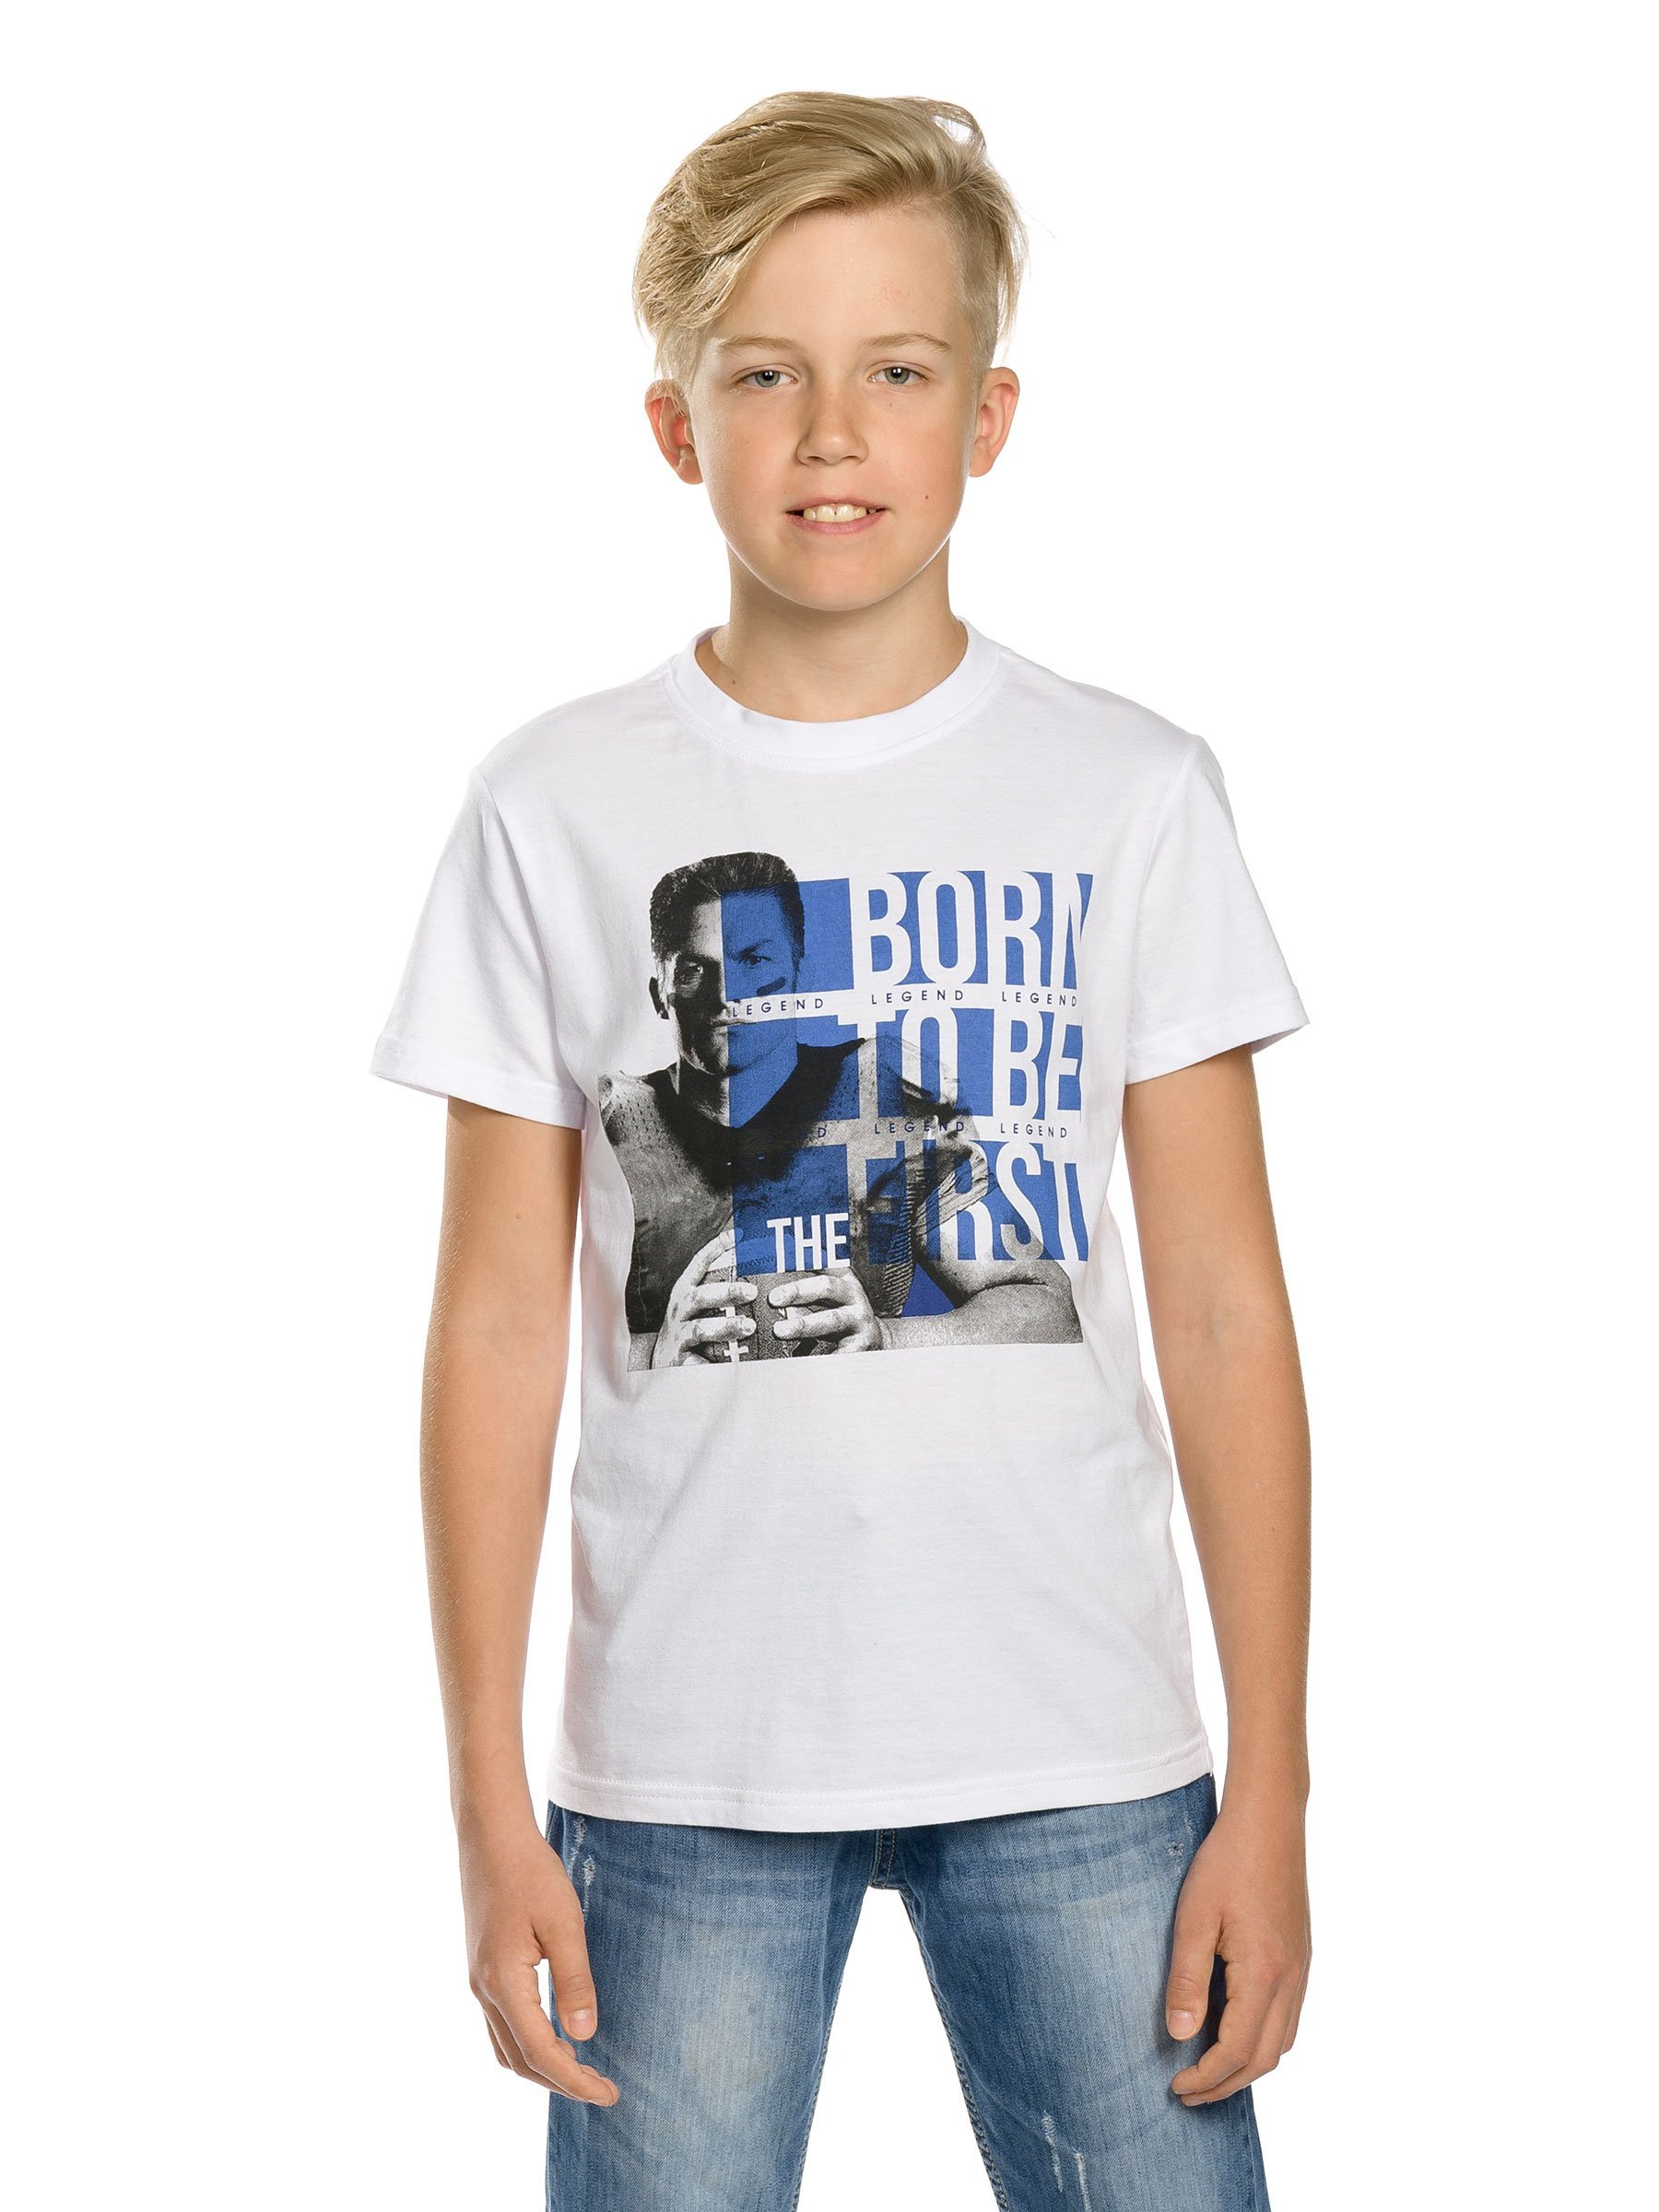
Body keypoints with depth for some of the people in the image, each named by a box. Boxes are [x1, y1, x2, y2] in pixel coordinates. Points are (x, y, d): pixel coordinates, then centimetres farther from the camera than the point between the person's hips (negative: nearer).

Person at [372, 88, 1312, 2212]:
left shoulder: (1129, 794, 1)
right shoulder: (558, 811, 1)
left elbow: (1223, 1309, 2)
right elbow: (498, 1325, 2)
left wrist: (1270, 1792, -1)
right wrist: (489, 1804, -1)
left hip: (1079, 1757, 0)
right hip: (687, 1764, 0)